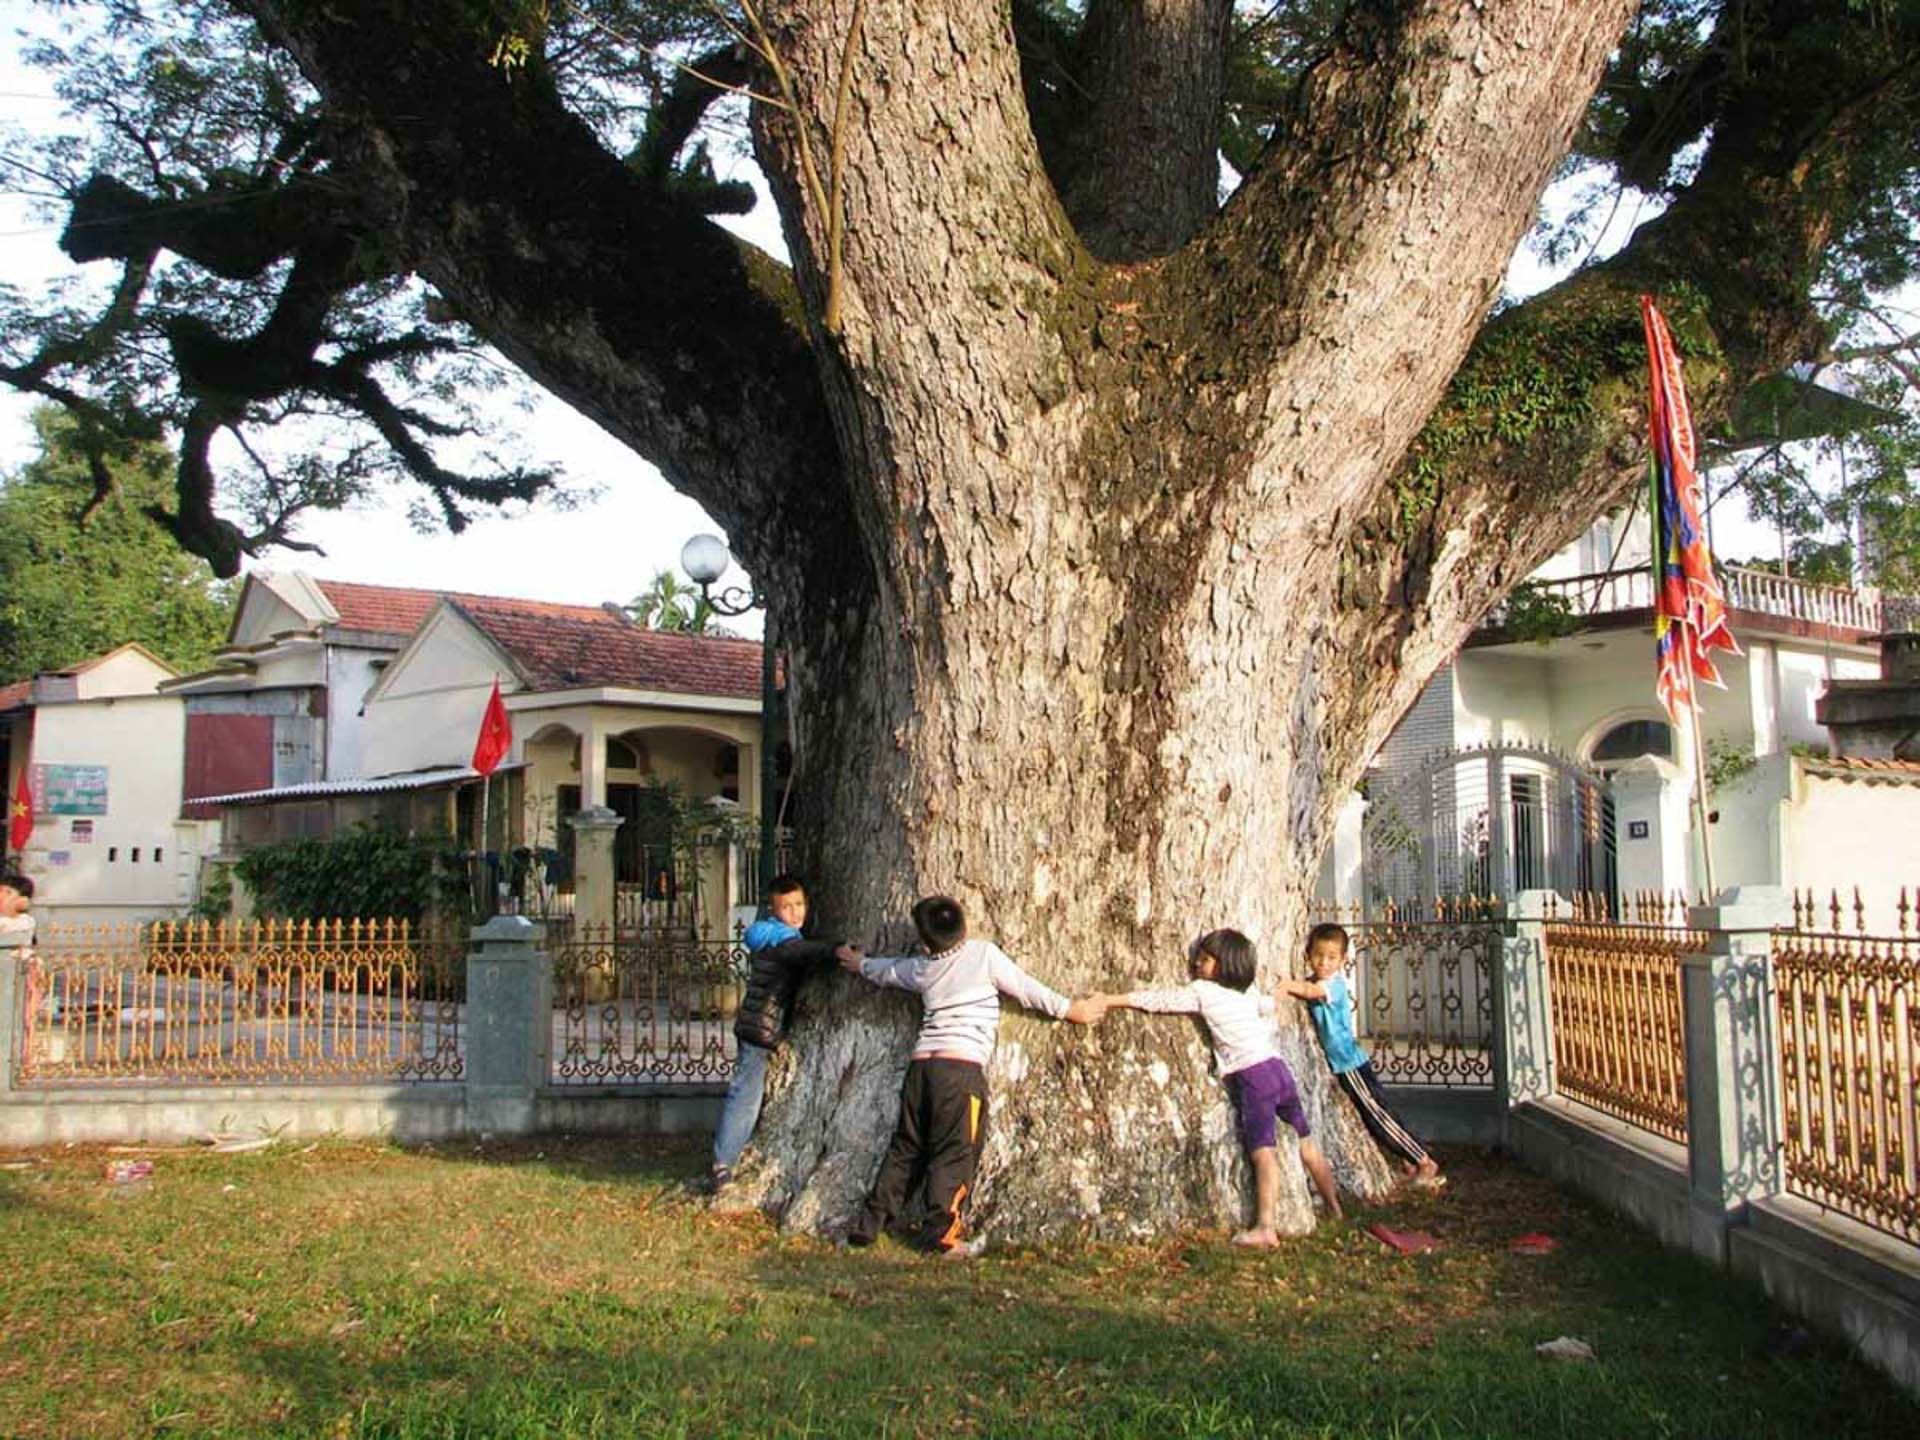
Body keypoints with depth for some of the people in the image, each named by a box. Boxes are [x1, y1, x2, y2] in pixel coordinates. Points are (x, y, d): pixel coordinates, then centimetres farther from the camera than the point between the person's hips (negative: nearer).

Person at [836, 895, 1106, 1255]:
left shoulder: (921, 969, 17)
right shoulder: (984, 953, 4)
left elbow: (886, 971, 37)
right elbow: (1026, 989, 8)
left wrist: (860, 963, 59)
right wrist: (1070, 1009, 20)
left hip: (921, 1063, 5)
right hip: (962, 1066, -5)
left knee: (905, 1148, 13)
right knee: (955, 1151, -4)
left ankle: (871, 1222, 15)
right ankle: (939, 1228, -10)